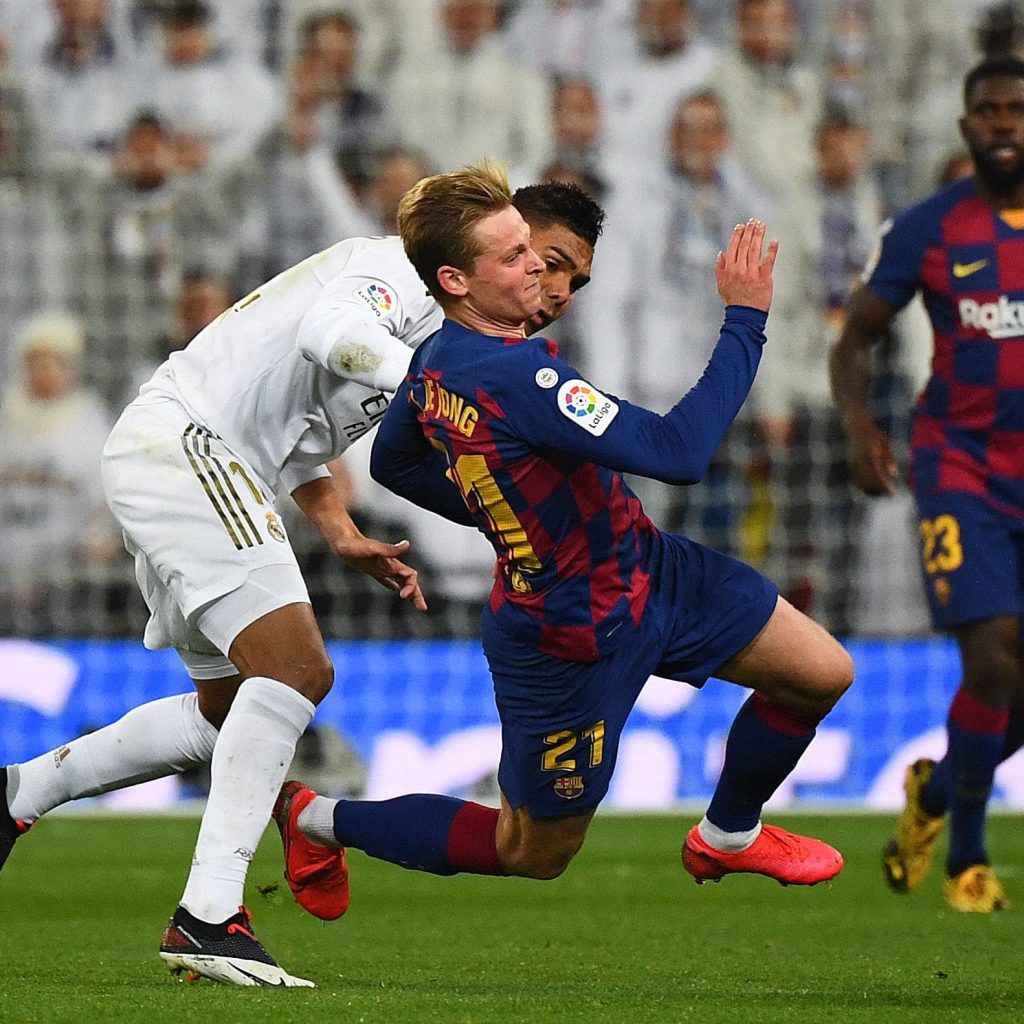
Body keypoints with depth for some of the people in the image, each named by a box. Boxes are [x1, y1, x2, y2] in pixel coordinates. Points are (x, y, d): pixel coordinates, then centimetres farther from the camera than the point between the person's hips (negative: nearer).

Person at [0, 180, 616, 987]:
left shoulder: (444, 329, 18)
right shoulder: (401, 267, -11)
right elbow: (333, 332, -34)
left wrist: (343, 536, 12)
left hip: (200, 466, 11)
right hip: (181, 441, -11)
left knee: (230, 707, 20)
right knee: (295, 669, -22)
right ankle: (208, 916, -24)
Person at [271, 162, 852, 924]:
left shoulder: (437, 358, -4)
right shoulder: (516, 375, -34)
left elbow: (392, 463, 15)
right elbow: (678, 452, -37)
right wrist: (745, 321, -30)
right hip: (577, 640, -9)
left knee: (823, 674, 9)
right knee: (533, 854, 11)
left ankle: (728, 835, 34)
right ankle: (321, 821, 25)